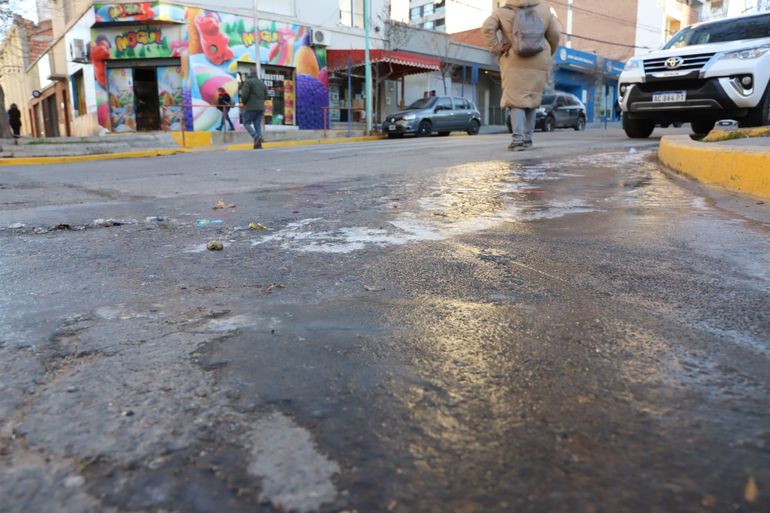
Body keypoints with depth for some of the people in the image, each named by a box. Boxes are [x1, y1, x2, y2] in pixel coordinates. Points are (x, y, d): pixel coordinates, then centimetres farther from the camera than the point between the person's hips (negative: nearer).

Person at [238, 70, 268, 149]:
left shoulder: (248, 81, -4)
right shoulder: (262, 83, 16)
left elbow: (244, 94, -12)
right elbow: (266, 96, 16)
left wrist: (243, 103, 5)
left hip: (251, 107, -6)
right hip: (261, 108, 6)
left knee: (247, 123, 3)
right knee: (258, 125, 7)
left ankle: (256, 137, -18)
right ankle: (258, 144, -1)